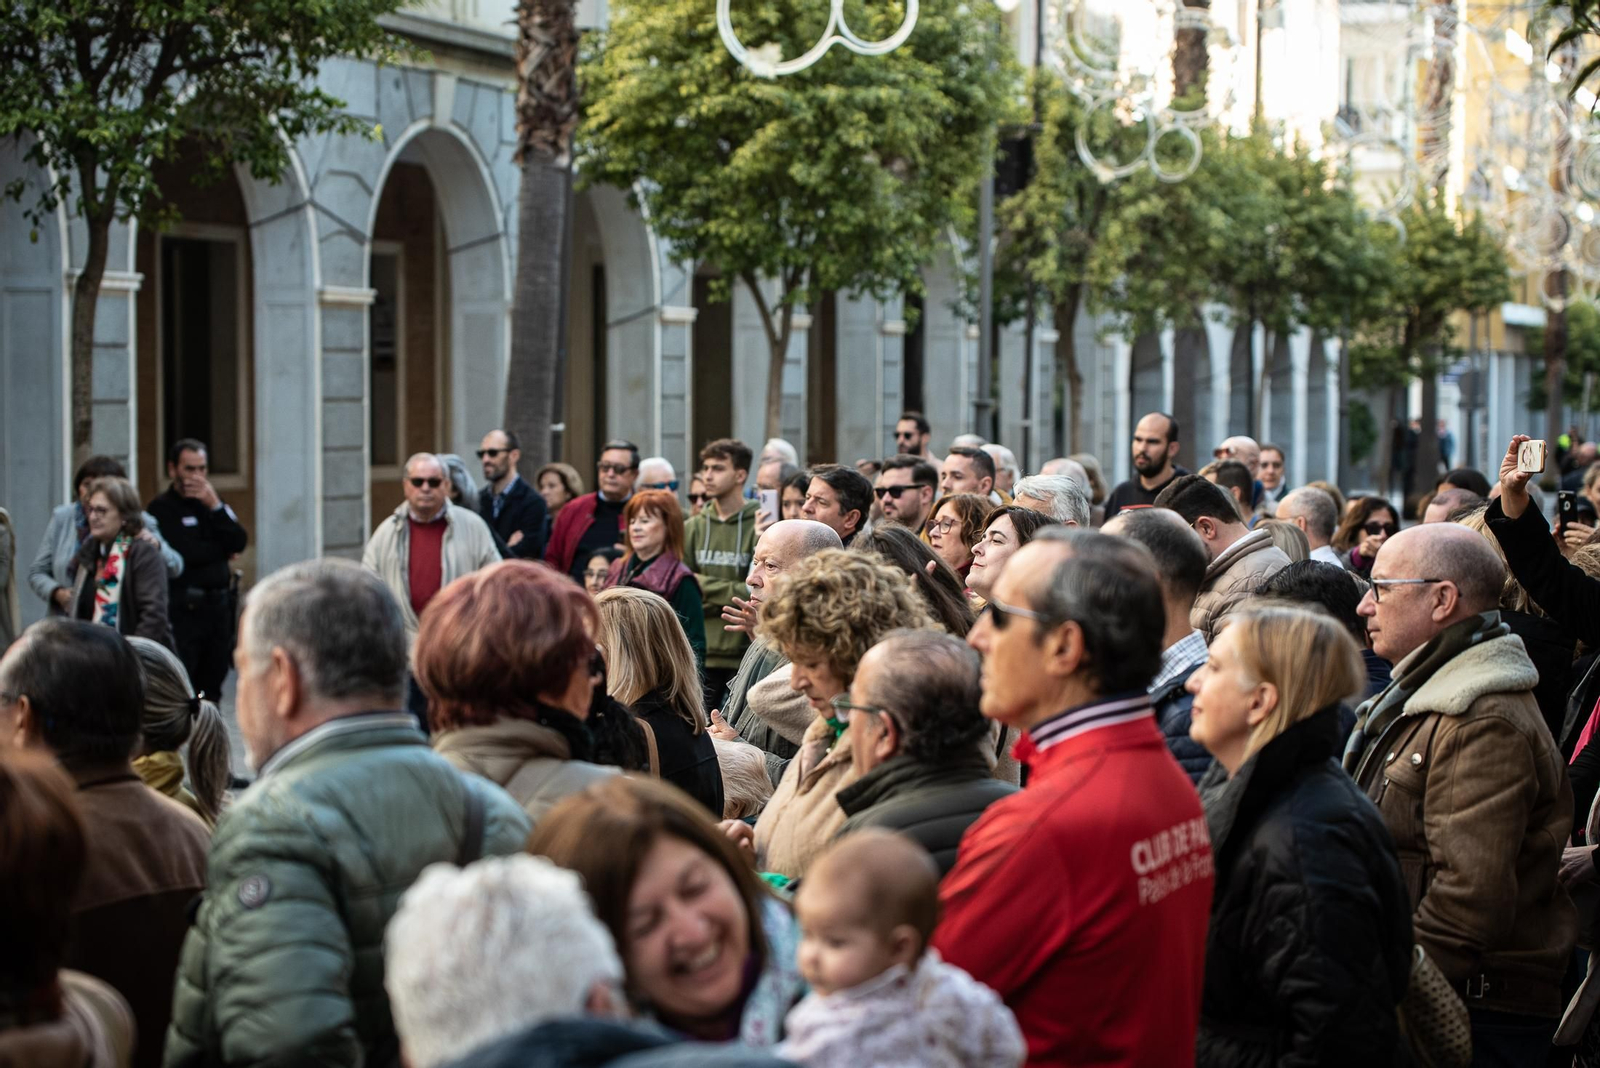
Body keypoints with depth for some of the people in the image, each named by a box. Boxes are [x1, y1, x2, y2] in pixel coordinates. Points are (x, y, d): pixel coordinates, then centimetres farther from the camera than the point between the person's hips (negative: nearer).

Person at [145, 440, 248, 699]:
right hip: (183, 609, -6)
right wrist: (223, 551, 2)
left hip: (218, 607, 6)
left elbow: (239, 543, 2)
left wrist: (215, 505, -7)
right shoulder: (161, 509, -2)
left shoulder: (212, 504, 18)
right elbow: (187, 553, -16)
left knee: (211, 688, 7)